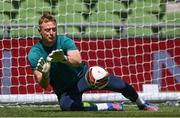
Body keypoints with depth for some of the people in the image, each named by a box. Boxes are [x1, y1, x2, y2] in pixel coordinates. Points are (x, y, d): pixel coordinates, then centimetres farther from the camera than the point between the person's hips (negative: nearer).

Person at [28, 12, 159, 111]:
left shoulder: (64, 41, -15)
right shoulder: (34, 54, -14)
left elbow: (78, 61, -34)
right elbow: (44, 85, -19)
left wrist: (64, 59, -56)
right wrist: (44, 74, -43)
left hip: (82, 74, 1)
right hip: (65, 90, -1)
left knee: (122, 86, -10)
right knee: (66, 105, -38)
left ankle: (142, 104, 25)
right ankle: (109, 107, -19)